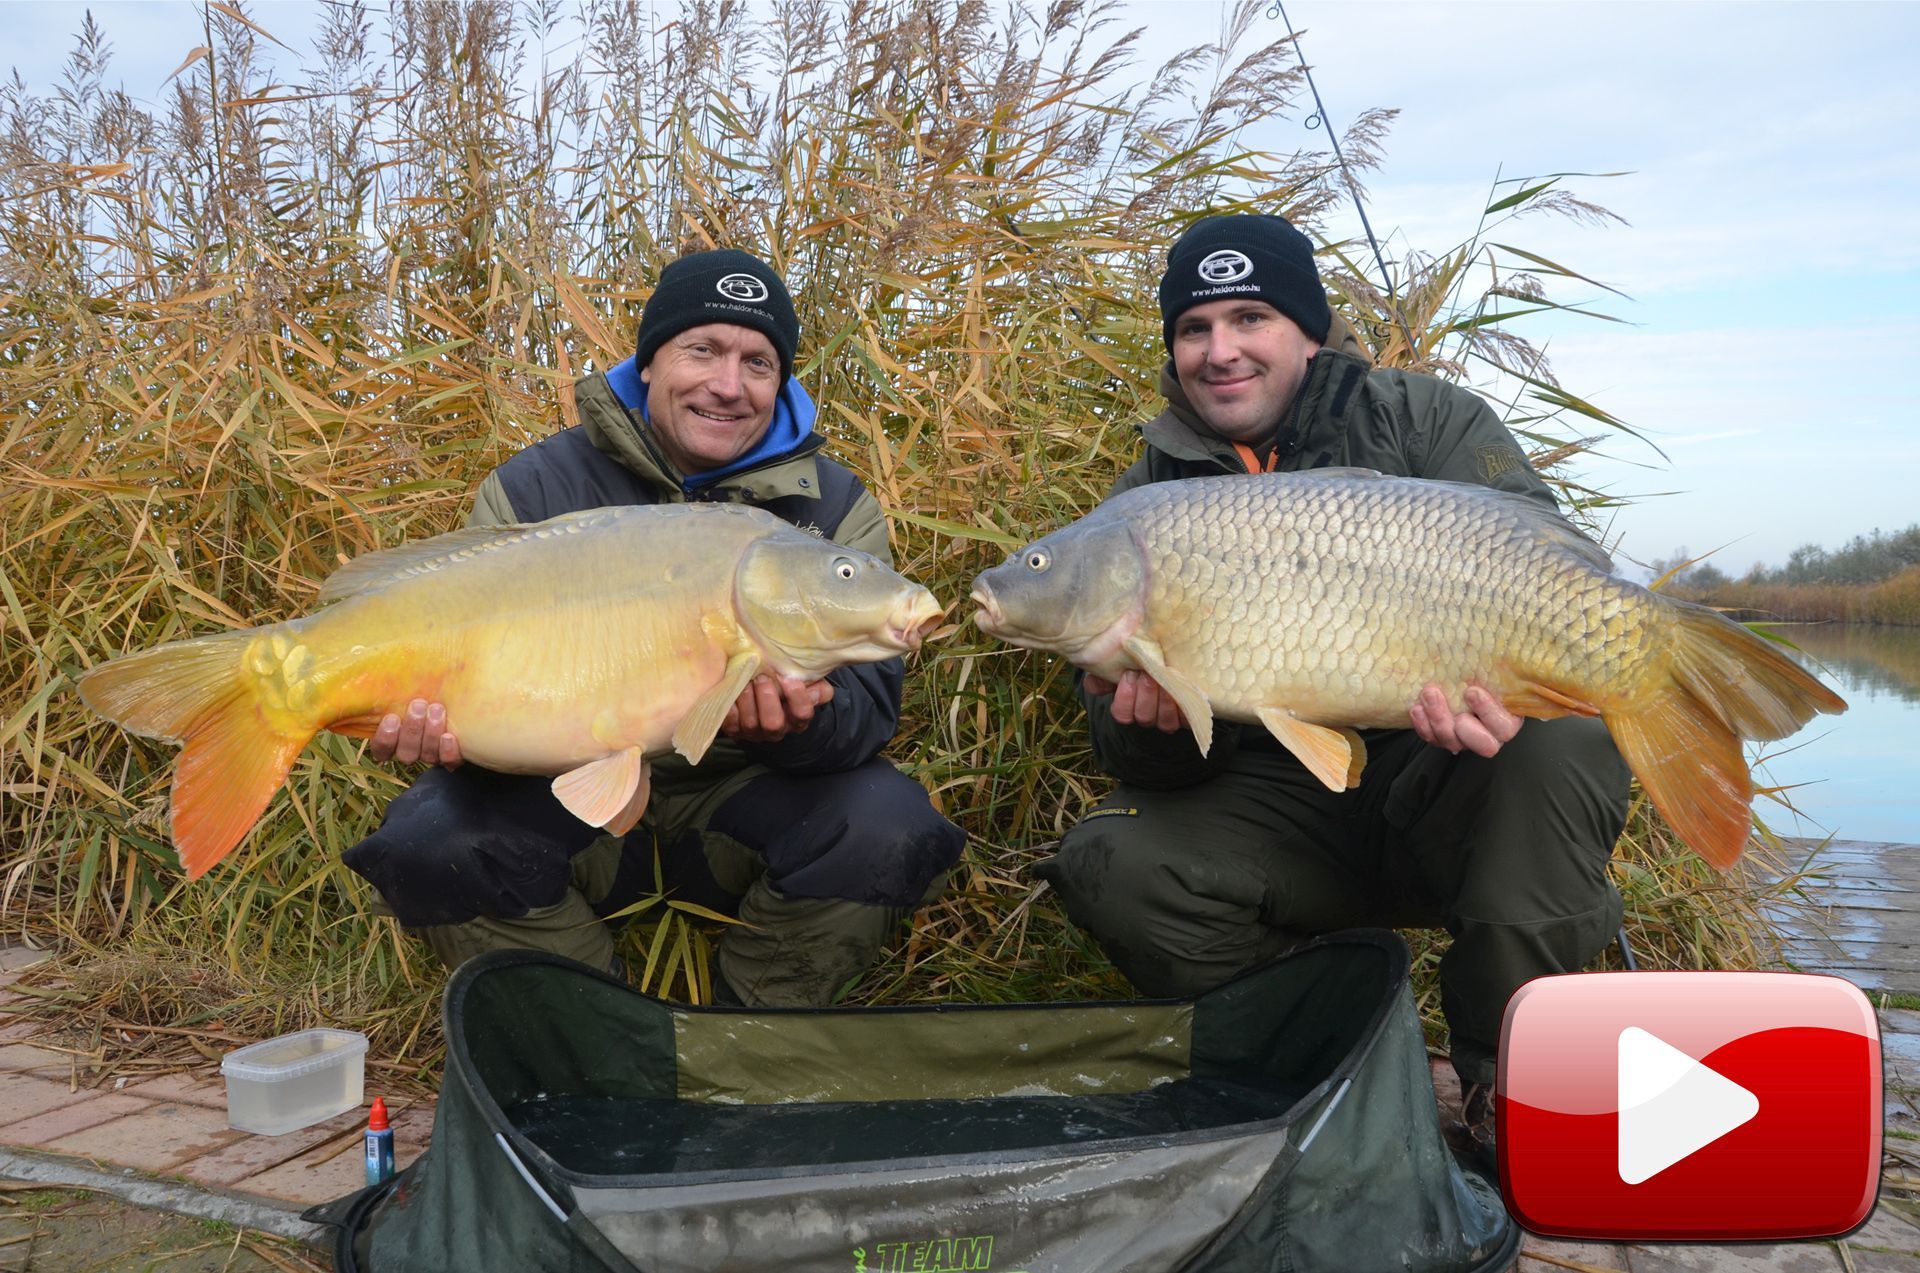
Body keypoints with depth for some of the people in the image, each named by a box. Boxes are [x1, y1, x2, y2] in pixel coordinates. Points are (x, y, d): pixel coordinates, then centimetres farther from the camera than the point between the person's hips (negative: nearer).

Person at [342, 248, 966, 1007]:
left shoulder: (835, 509, -3)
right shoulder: (534, 491, -3)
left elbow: (868, 708, -13)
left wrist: (802, 720, -38)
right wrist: (443, 725, -32)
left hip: (732, 810, 0)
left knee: (887, 824, -27)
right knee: (434, 836, -27)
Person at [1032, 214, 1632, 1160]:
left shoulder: (1424, 422, 2)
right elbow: (1147, 766, 1)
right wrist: (1151, 724, -25)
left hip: (1437, 787, -1)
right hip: (1277, 815, 1)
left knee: (1558, 743, -32)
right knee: (1113, 867, -24)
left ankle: (1509, 1074, -13)